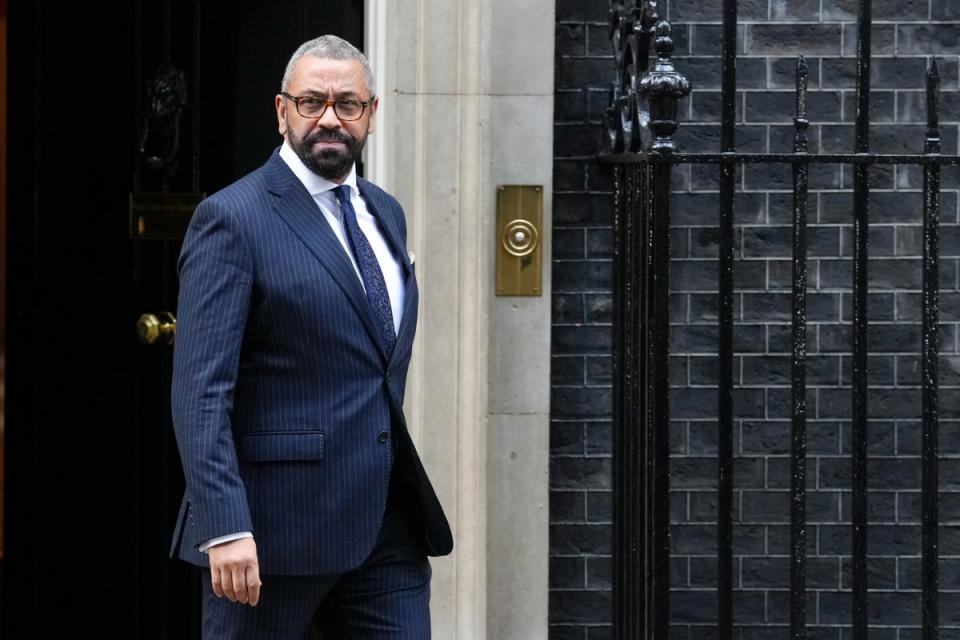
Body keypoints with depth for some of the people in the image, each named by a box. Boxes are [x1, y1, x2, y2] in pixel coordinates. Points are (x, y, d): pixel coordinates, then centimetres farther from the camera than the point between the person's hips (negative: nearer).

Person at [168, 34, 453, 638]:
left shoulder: (385, 214, 16)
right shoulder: (233, 220, -8)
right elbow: (200, 392, -14)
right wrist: (225, 527, -23)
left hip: (388, 524, 7)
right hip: (278, 525, -7)